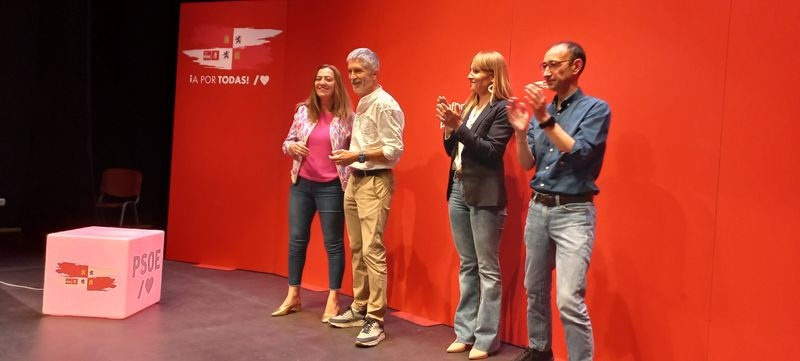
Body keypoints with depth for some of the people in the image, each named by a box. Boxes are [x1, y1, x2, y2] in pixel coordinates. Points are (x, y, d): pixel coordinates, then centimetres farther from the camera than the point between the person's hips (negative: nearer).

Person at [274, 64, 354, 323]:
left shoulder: (347, 117, -3)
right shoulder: (303, 111, 5)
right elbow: (287, 143, 12)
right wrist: (292, 147, -9)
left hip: (331, 186, -4)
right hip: (301, 183, 4)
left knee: (333, 242, 2)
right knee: (296, 239, 10)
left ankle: (333, 300, 12)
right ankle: (293, 296, 23)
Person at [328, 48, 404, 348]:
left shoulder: (385, 104, -11)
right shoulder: (361, 104, 17)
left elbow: (394, 150, -17)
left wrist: (358, 156, -20)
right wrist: (351, 156, 9)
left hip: (375, 182, -9)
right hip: (355, 180, 9)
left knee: (373, 250, -10)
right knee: (357, 250, 13)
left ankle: (375, 321, -6)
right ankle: (359, 309, 23)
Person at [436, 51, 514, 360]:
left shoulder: (502, 109, -8)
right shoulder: (468, 106, 14)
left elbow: (491, 152, -17)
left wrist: (459, 126, -21)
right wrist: (447, 125, -2)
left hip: (484, 195, -8)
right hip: (458, 190, 8)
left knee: (487, 268, 0)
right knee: (466, 266, 13)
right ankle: (465, 332, 21)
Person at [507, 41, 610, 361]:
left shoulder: (596, 109, -5)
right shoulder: (542, 110, 10)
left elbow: (577, 153, -19)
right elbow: (527, 164, 7)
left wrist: (545, 118, -24)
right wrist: (521, 131, -10)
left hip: (573, 212, -6)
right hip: (538, 207, 6)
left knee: (569, 300, -14)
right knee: (535, 290, 16)